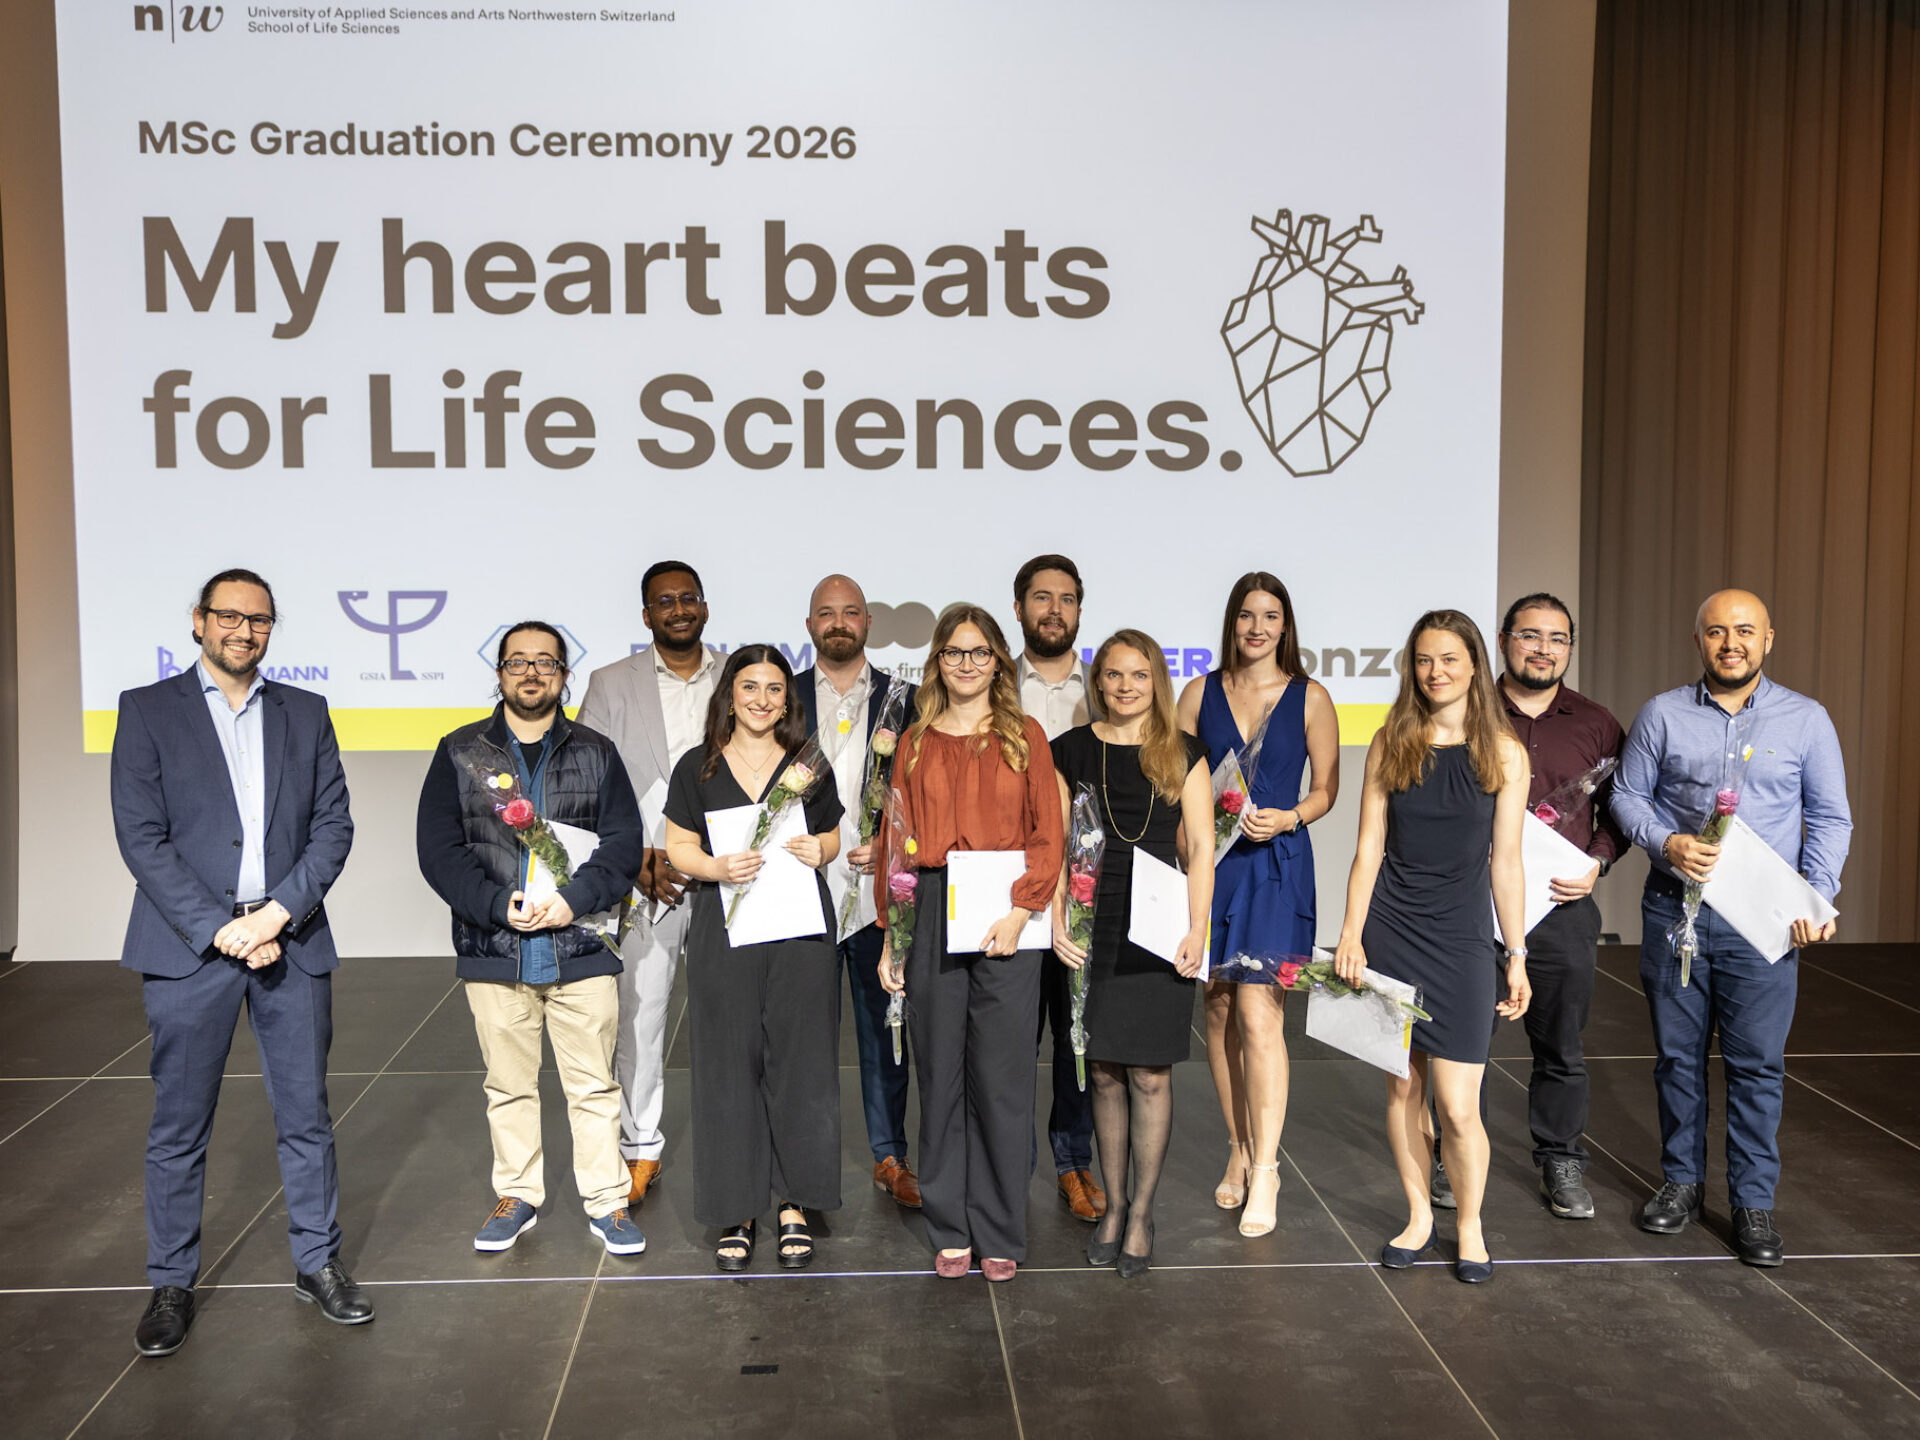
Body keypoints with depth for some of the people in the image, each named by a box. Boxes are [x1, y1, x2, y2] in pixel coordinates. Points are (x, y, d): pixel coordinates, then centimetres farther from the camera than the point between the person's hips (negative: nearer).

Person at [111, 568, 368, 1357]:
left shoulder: (305, 713, 10)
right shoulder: (148, 710, 2)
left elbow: (333, 825, 4)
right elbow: (141, 837, -6)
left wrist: (280, 911, -10)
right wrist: (219, 931, -13)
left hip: (292, 939, 2)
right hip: (188, 945, -2)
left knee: (306, 1116, 9)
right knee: (178, 1127, 6)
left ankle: (317, 1263, 23)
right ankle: (171, 1283, 21)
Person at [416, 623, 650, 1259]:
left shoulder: (596, 753, 8)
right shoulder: (460, 753, 6)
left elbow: (625, 843, 1)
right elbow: (438, 848, -1)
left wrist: (573, 899, -15)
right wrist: (499, 905, -14)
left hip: (581, 948, 0)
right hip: (494, 951, 0)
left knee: (594, 1085, 5)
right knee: (508, 1086, 12)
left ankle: (606, 1202, 17)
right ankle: (517, 1196, 27)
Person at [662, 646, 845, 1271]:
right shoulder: (698, 768, 6)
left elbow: (832, 837, 16)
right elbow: (678, 848, 5)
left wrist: (819, 851, -7)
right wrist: (716, 867, -15)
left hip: (800, 930, 1)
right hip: (723, 931, -1)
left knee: (799, 1064, 3)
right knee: (728, 1068, 1)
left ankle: (795, 1205, 15)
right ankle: (734, 1211, 13)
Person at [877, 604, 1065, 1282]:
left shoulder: (1024, 736, 6)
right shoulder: (915, 742, 11)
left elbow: (1047, 835, 1)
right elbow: (894, 842, 9)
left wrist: (1019, 911, -12)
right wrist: (890, 934, 2)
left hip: (1003, 919, -1)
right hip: (930, 915, 2)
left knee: (1002, 1076, 1)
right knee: (939, 1072, 6)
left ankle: (999, 1234, 13)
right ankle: (949, 1230, 18)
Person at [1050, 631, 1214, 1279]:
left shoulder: (1183, 753, 5)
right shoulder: (1072, 750, 6)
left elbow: (1200, 848, 3)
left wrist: (1197, 928, -7)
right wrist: (1057, 921, -3)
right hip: (1095, 928, 1)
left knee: (1150, 1075, 1)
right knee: (1104, 1073, 7)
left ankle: (1142, 1213, 13)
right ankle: (1113, 1206, 21)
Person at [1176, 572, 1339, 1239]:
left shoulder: (1310, 698, 3)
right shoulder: (1200, 693, 8)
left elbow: (1325, 789, 7)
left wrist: (1288, 818, -11)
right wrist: (1208, 816, -10)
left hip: (1277, 864, -3)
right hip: (1209, 863, 3)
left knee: (1258, 1014, -11)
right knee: (1219, 1010, 8)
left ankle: (1265, 1171, -5)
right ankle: (1238, 1151, 23)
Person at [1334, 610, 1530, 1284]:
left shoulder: (1504, 753, 1)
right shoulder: (1390, 744, 3)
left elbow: (1505, 861, 3)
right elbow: (1369, 848, 4)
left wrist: (1518, 957, 3)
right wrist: (1351, 935, -3)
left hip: (1461, 938, -1)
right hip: (1390, 932, 2)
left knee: (1458, 1107, -4)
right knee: (1402, 1086, 8)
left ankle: (1470, 1225, 19)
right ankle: (1419, 1216, 27)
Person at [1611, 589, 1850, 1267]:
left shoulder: (1806, 719, 3)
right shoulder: (1661, 714, 3)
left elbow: (1830, 818, 5)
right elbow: (1627, 795, 7)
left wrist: (1818, 897, -8)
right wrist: (1667, 842, -12)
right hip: (1674, 908, 1)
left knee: (1757, 1063, 1)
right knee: (1677, 1054, 10)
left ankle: (1753, 1203, 12)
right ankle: (1681, 1180, 25)